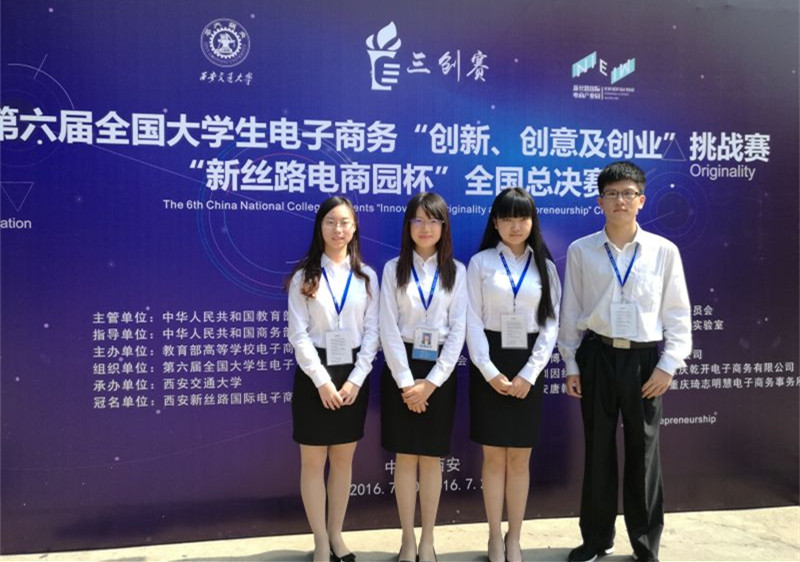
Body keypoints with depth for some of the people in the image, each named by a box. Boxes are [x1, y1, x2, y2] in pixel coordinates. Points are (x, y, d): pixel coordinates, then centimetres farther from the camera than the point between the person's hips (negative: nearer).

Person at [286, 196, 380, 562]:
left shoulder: (366, 276, 5)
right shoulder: (304, 277, -1)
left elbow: (372, 331, 1)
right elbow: (298, 334, -7)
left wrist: (356, 378, -9)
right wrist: (322, 381, -14)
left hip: (353, 374, 2)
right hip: (315, 374, -2)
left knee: (343, 459, 11)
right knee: (313, 462, 4)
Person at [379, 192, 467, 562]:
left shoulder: (456, 271, 3)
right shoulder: (393, 269, 2)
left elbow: (458, 330, -2)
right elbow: (389, 329, -4)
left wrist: (431, 382, -10)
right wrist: (406, 381, -11)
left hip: (440, 371, 0)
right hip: (401, 369, 0)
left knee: (432, 458, 7)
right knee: (405, 457, 4)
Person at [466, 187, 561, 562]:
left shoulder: (545, 267, 7)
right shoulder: (480, 263, 1)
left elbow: (550, 324, 2)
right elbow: (473, 322, -4)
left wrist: (529, 374, -8)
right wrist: (490, 372, -13)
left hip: (528, 366, 2)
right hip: (489, 365, -1)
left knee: (520, 458, 7)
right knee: (493, 456, 4)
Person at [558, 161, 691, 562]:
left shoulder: (664, 251, -1)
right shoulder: (580, 251, 0)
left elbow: (678, 313, 2)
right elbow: (570, 312, 4)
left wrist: (668, 364, -5)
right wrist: (571, 364, 3)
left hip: (645, 359, 0)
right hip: (597, 357, 1)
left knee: (644, 451, 9)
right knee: (597, 449, 11)